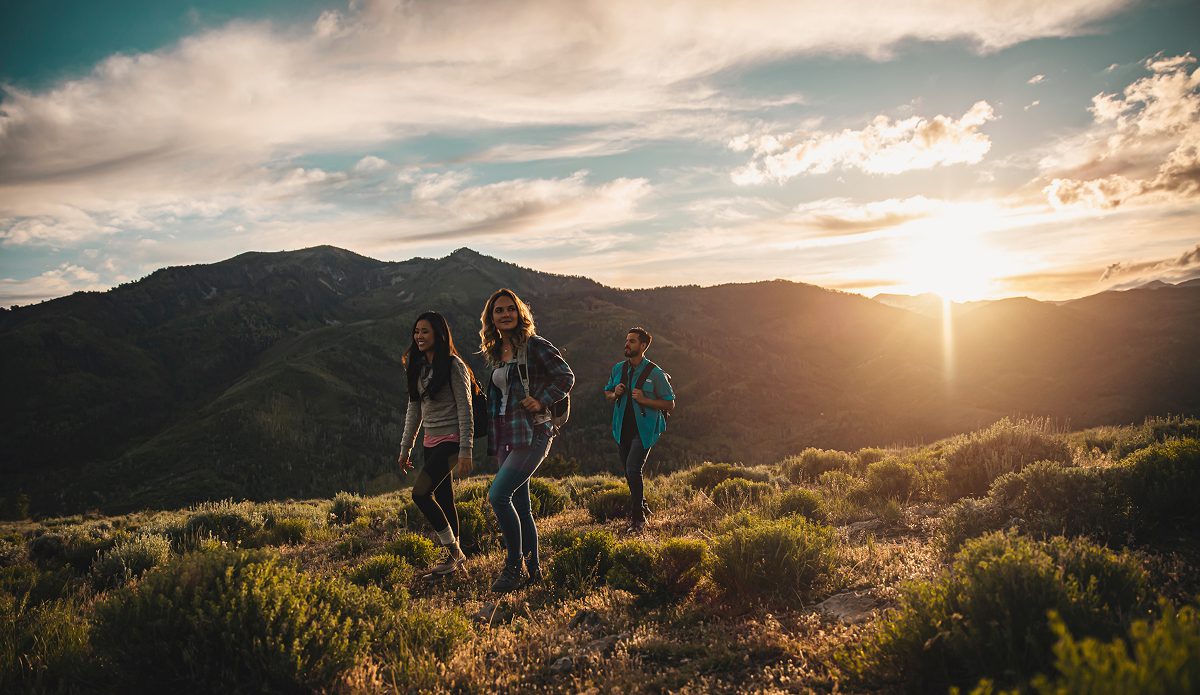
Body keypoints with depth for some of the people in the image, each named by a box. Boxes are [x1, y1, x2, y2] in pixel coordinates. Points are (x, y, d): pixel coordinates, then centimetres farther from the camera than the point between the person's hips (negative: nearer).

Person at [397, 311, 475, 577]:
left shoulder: (454, 366, -11)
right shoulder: (418, 367, 12)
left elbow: (465, 410, -14)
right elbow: (414, 410, 17)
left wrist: (466, 452, -18)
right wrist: (405, 448, 16)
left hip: (450, 440, -7)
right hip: (431, 442, 8)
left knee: (420, 493, -17)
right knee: (443, 500, 9)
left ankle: (452, 548, -3)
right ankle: (454, 555, 19)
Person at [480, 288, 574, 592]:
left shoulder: (535, 345, -6)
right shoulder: (495, 353, 15)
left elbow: (566, 377, -7)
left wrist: (541, 401, -17)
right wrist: (492, 437, 16)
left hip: (532, 433, -7)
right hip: (505, 436, 8)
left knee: (498, 495, -19)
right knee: (519, 505, 10)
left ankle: (514, 566, -7)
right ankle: (532, 569, 21)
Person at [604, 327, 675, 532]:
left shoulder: (655, 373, -9)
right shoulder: (618, 369, 5)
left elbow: (670, 404, -6)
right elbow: (607, 393, 19)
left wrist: (644, 400, -19)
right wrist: (615, 394, -6)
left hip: (644, 429, -5)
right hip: (622, 428, 6)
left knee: (633, 469, -18)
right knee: (629, 472, 14)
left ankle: (637, 518, -6)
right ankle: (642, 507, 37)